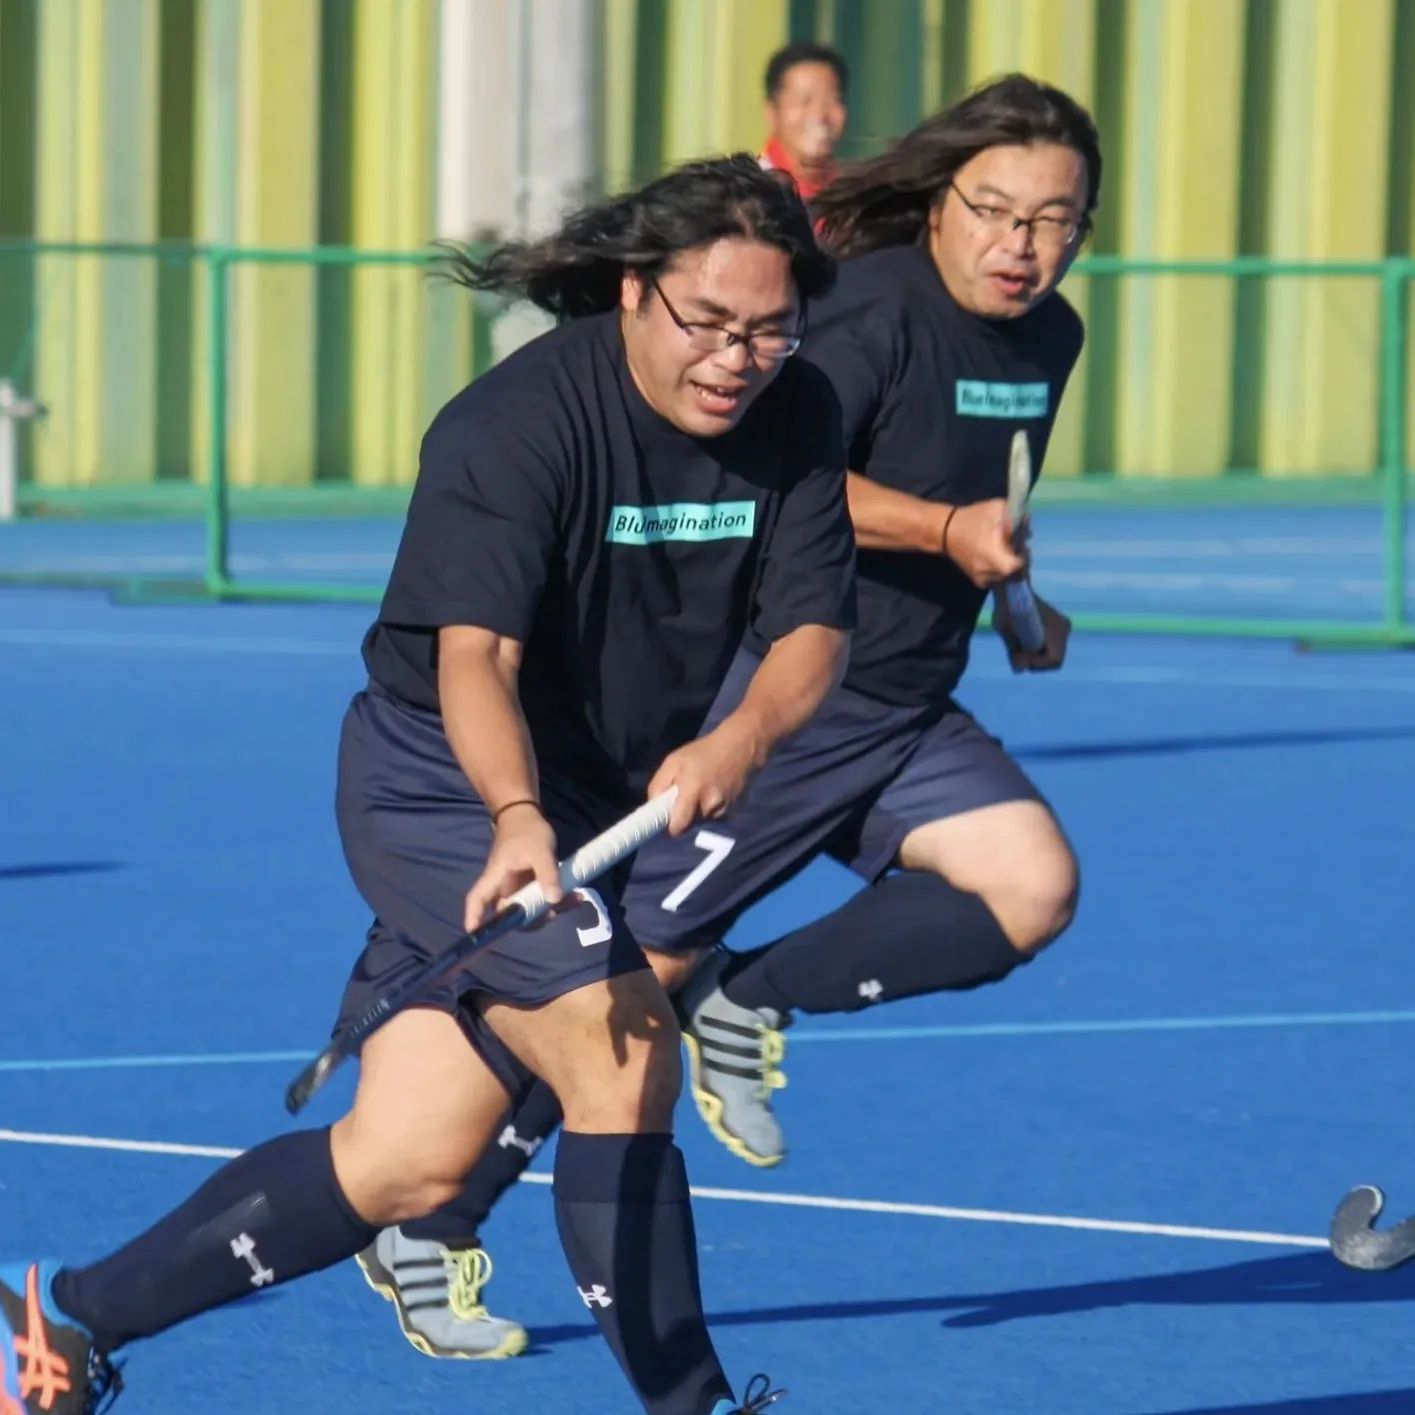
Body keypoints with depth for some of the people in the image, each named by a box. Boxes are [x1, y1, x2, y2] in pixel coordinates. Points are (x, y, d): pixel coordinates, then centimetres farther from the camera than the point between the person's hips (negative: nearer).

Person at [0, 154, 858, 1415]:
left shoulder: (797, 425, -6)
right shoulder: (519, 425, -24)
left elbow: (814, 629, -11)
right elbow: (473, 656, -33)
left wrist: (740, 738, -33)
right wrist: (518, 818, -51)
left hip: (593, 805, 7)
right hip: (445, 781, -7)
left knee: (406, 1165, 6)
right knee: (626, 1059, -23)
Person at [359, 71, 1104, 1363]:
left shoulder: (1049, 340, 9)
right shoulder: (877, 308, -17)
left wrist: (1016, 599, 15)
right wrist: (946, 530, -34)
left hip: (907, 717, 7)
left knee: (1032, 886, -15)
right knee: (636, 965, -3)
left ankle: (749, 1010, 1)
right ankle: (426, 1235, 12)